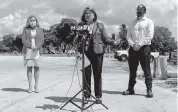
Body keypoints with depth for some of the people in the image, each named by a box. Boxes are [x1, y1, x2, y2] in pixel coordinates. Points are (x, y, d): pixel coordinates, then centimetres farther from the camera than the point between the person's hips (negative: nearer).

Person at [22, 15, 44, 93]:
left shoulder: (40, 30, 8)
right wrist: (31, 46, -16)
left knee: (36, 67, -2)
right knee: (29, 67, 0)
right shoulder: (26, 29, 7)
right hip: (27, 51, 0)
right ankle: (30, 86, 4)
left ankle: (36, 86, 5)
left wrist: (36, 47, -18)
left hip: (37, 51, 0)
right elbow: (23, 40, -1)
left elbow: (41, 40, 0)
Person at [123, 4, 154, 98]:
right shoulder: (132, 22, 16)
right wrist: (133, 44, -8)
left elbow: (149, 36, -7)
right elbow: (128, 35, 9)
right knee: (132, 70, 7)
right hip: (133, 48, 4)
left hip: (144, 48, -4)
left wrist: (139, 45, -14)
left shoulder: (149, 22, 4)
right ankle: (130, 88, 13)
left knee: (146, 70, -3)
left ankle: (149, 89, 1)